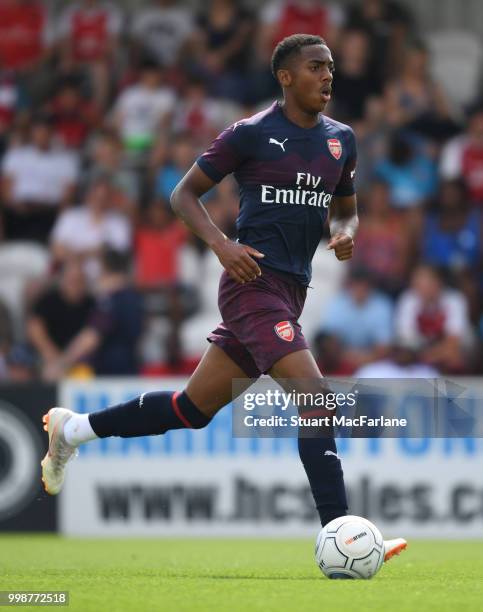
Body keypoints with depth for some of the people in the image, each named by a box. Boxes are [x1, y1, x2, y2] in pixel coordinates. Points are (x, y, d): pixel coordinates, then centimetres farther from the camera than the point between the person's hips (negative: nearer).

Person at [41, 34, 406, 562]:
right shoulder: (251, 134, -5)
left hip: (291, 292, 8)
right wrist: (221, 243, -15)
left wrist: (345, 233, 3)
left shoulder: (341, 140, 13)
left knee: (194, 408, 13)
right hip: (255, 283, -8)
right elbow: (184, 194, 1)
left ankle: (73, 428, 30)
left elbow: (345, 209, 28)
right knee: (314, 395, -21)